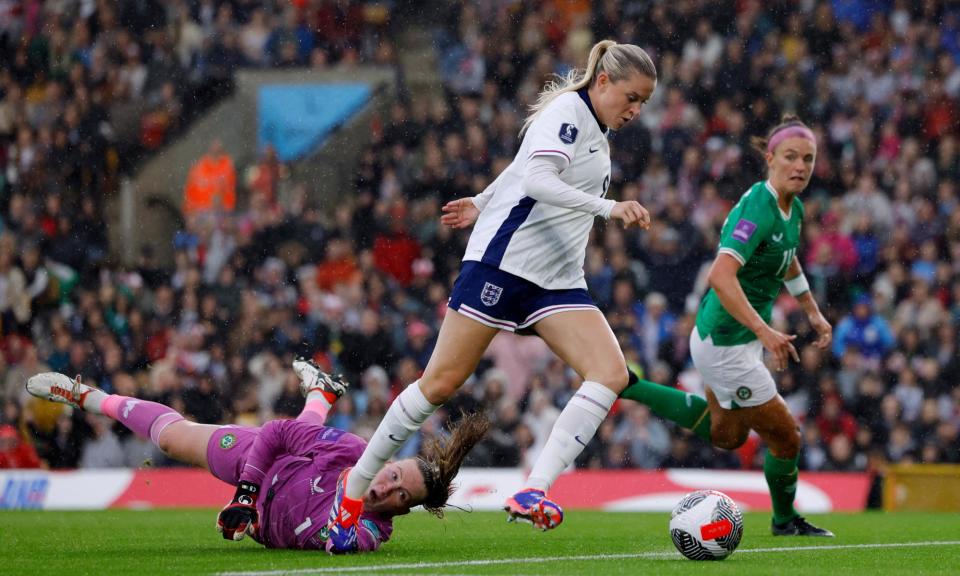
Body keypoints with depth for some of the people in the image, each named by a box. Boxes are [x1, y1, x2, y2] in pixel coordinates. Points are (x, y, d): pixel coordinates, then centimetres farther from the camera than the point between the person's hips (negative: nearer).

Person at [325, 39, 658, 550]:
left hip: (557, 279, 8)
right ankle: (354, 488, 11)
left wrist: (483, 203, 39)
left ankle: (532, 494, -21)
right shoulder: (566, 112, -9)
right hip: (504, 259, -8)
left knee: (611, 374, -14)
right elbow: (536, 179, -25)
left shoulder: (594, 132, 17)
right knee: (442, 382, -5)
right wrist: (609, 208, -31)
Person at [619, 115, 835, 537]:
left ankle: (627, 385, 29)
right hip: (725, 341, -10)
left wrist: (813, 312, 26)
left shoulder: (792, 208, 2)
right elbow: (721, 277, -38)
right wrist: (765, 333, -43)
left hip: (738, 338, 10)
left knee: (726, 434, 29)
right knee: (785, 437, 3)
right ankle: (785, 521, 28)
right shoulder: (757, 210, -26)